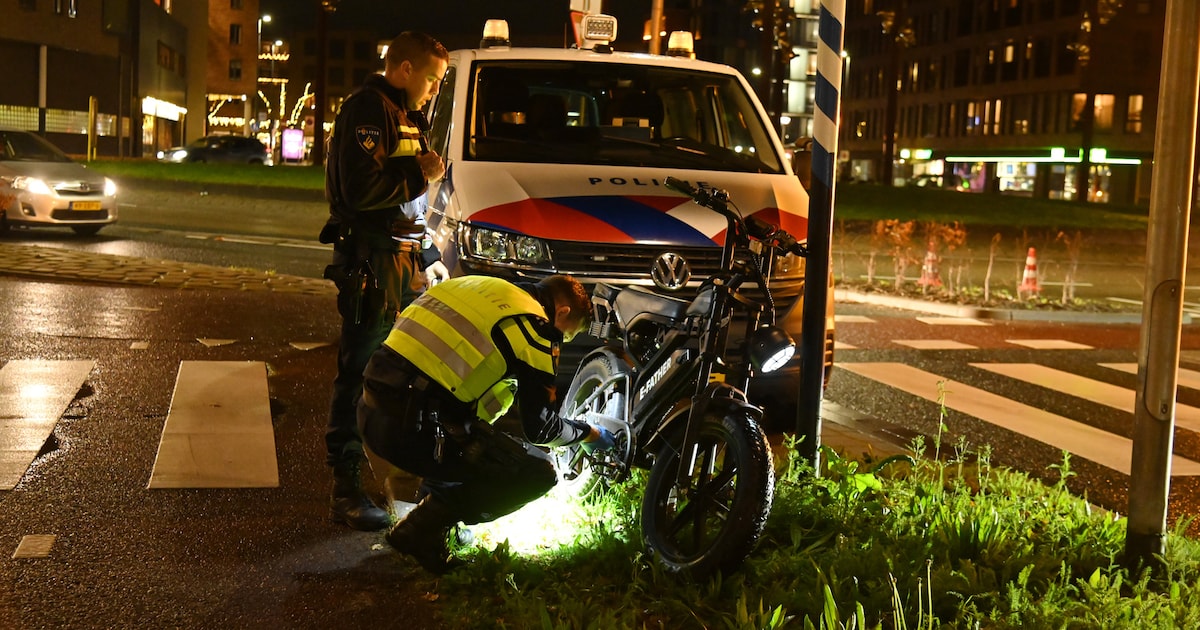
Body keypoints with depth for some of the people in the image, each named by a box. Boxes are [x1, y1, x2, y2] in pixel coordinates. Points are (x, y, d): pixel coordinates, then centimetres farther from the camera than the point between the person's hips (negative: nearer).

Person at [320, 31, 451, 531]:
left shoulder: (404, 117, 21)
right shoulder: (366, 110, -11)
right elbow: (362, 189, -24)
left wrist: (429, 257, 22)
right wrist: (421, 173, -12)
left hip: (405, 261, 10)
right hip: (372, 263, -10)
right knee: (360, 372, -8)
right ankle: (345, 490, -5)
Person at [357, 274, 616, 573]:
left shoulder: (484, 287, 20)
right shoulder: (535, 325, -2)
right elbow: (539, 426, 1)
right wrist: (589, 433, 20)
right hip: (416, 427, -9)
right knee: (538, 474, 2)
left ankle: (432, 498, 23)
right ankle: (422, 530, 2)